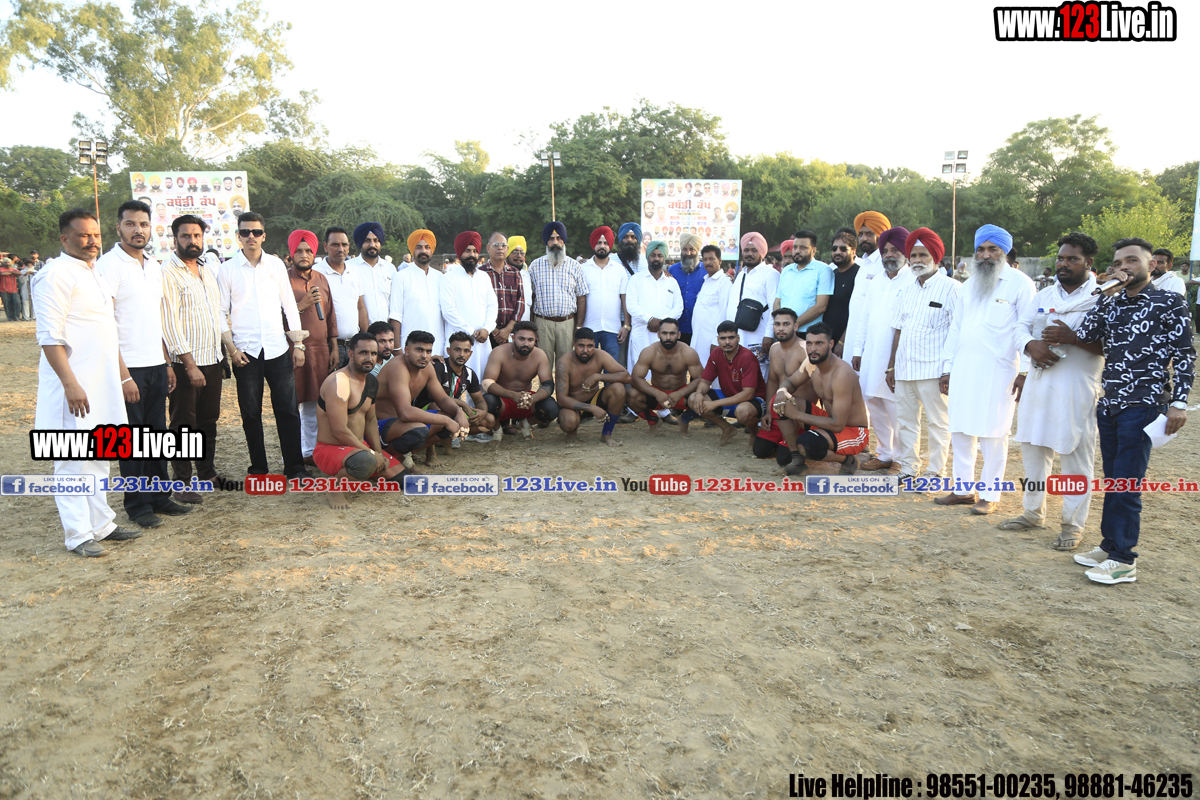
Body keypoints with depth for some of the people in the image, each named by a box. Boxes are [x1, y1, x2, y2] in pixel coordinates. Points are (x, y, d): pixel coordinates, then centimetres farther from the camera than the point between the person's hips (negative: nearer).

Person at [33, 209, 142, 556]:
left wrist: (120, 374, 19)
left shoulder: (95, 273, 16)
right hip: (74, 387, -9)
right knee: (73, 461, -1)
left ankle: (101, 524, 25)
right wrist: (70, 384, -22)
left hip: (102, 384, 9)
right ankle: (79, 535, 8)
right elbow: (50, 336, -17)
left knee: (98, 458, 15)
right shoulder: (56, 274, -11)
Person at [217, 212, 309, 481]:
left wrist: (298, 344, 5)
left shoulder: (276, 264, 8)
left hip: (277, 348, 1)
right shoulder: (227, 269, 4)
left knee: (288, 410, -1)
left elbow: (290, 305, 10)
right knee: (251, 413, 5)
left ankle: (295, 466, 8)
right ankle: (258, 467, 17)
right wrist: (231, 347, -5)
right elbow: (221, 312, 5)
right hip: (245, 352, -1)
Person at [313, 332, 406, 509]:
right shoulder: (338, 382, -21)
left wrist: (379, 453, -1)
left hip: (359, 446, 9)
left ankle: (353, 472, 20)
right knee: (366, 462, -40)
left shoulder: (372, 382, 7)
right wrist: (371, 453, -17)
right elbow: (339, 431, -24)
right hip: (330, 449, -9)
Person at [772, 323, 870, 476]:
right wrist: (782, 392, -16)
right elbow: (790, 382, 11)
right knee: (779, 401, -7)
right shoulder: (811, 363, -5)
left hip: (853, 432, -8)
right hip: (829, 419, 8)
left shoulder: (842, 374, -29)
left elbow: (837, 425, -31)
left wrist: (797, 415, -27)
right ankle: (797, 458, 1)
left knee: (806, 443, -36)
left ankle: (848, 460, -5)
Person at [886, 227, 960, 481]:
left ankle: (935, 472, 11)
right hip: (904, 368, 7)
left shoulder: (950, 287, -3)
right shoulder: (907, 291, 17)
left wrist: (951, 370, -15)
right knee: (905, 420, 11)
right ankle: (908, 468, 21)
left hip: (933, 368, -6)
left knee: (938, 422, 2)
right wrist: (891, 366, 15)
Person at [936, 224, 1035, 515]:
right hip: (963, 368, 6)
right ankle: (962, 489, 18)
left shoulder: (1019, 283, -1)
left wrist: (1025, 373, -12)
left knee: (992, 434, -1)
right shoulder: (968, 285, 17)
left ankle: (989, 495, 9)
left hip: (997, 370, -6)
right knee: (960, 430, 8)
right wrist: (948, 368, 14)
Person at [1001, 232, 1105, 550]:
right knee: (1033, 449, 14)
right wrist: (1031, 345, -12)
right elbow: (1022, 325, 9)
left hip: (1077, 390, -6)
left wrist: (1072, 337, -24)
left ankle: (1074, 524, 14)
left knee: (1075, 458, 2)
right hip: (1039, 383, 6)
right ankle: (1033, 512, 30)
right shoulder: (1045, 294, 13)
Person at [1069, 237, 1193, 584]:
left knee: (1126, 484, -6)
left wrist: (1179, 402, -10)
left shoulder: (1170, 303, -2)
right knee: (1113, 480, 13)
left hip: (1143, 406, -6)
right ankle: (1110, 546, 23)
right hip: (1109, 405, 6)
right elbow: (1084, 335, -2)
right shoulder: (1111, 304, 13)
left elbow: (1185, 356, -4)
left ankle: (1124, 560, 2)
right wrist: (1107, 291, -6)